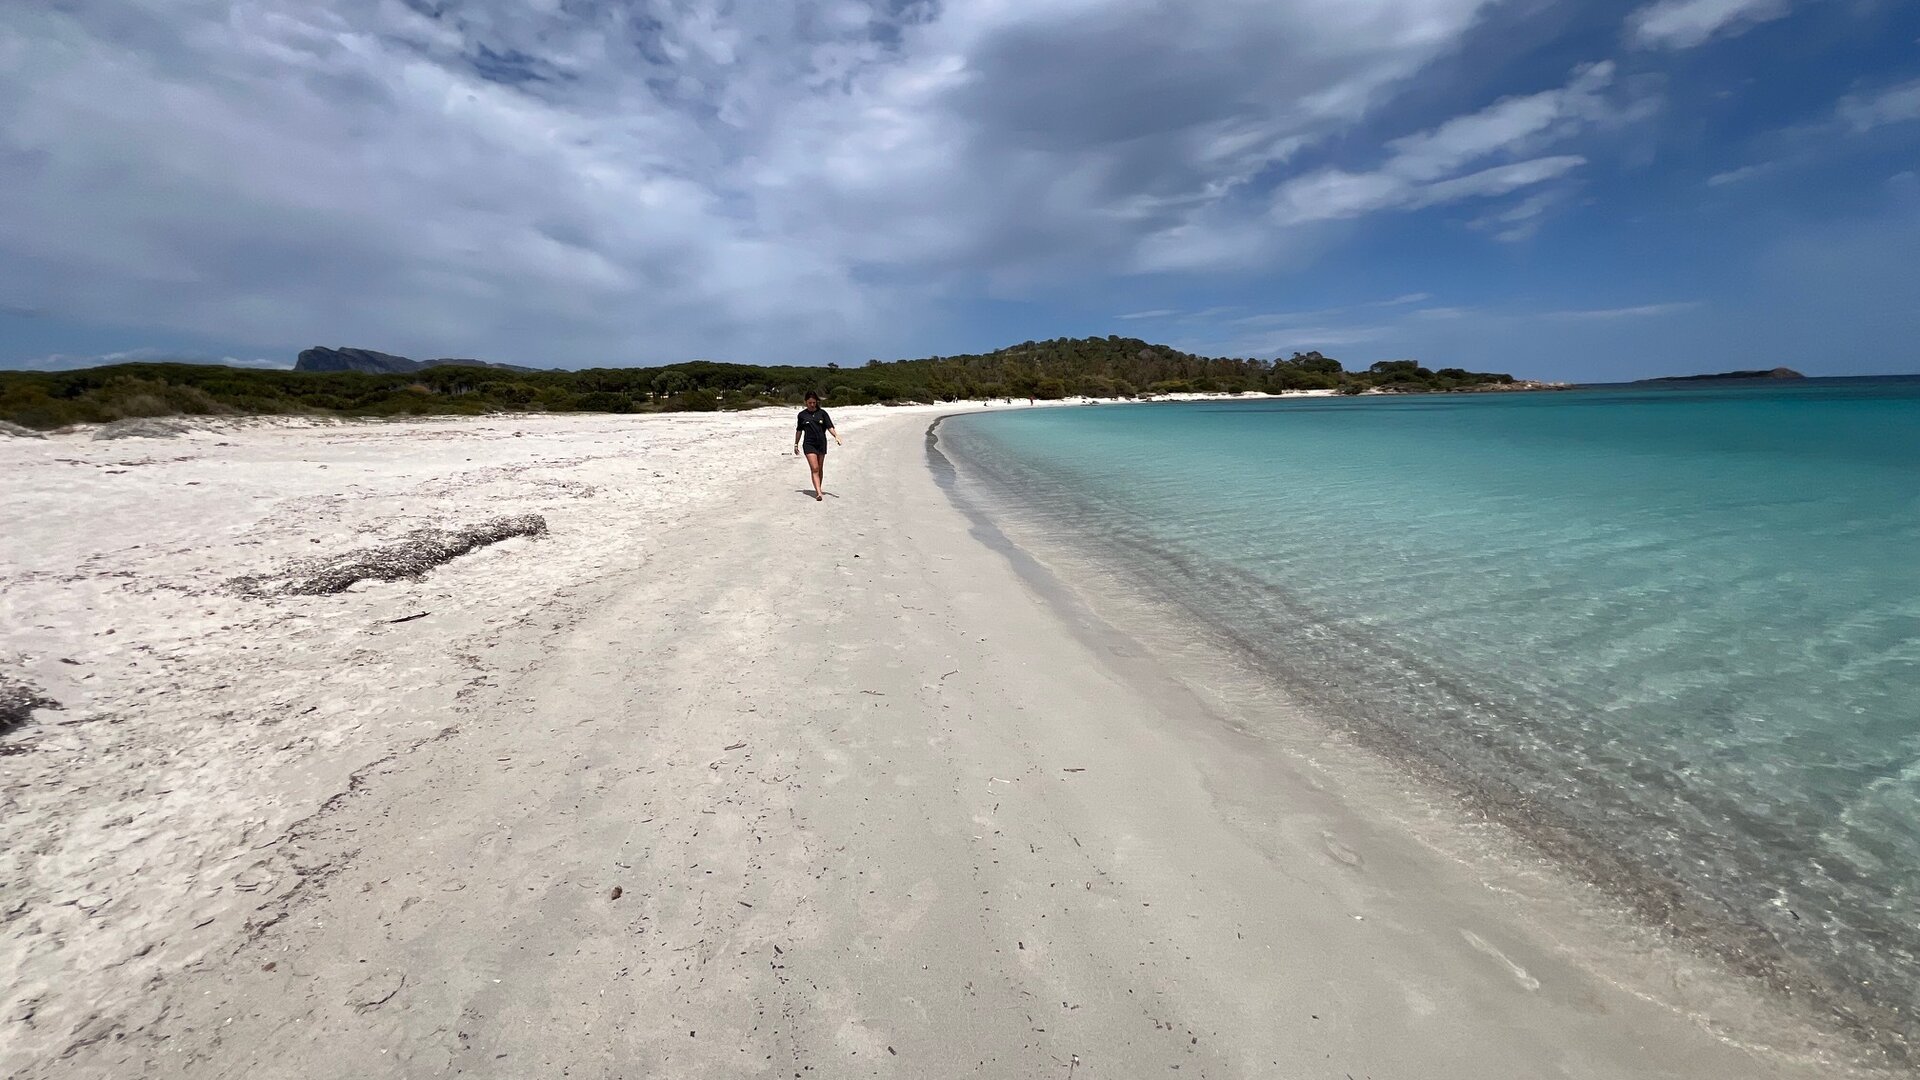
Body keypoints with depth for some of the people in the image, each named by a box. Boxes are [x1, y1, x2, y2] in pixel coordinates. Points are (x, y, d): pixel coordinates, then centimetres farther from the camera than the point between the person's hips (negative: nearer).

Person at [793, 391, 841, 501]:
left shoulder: (822, 413, 3)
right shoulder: (802, 415, 4)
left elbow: (829, 426, -2)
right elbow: (799, 430, 13)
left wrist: (836, 436, -19)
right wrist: (796, 444, 17)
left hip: (821, 443, 2)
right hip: (809, 444, -2)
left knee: (820, 469, 11)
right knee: (814, 469, -13)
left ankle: (819, 489, 28)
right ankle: (819, 493, -21)